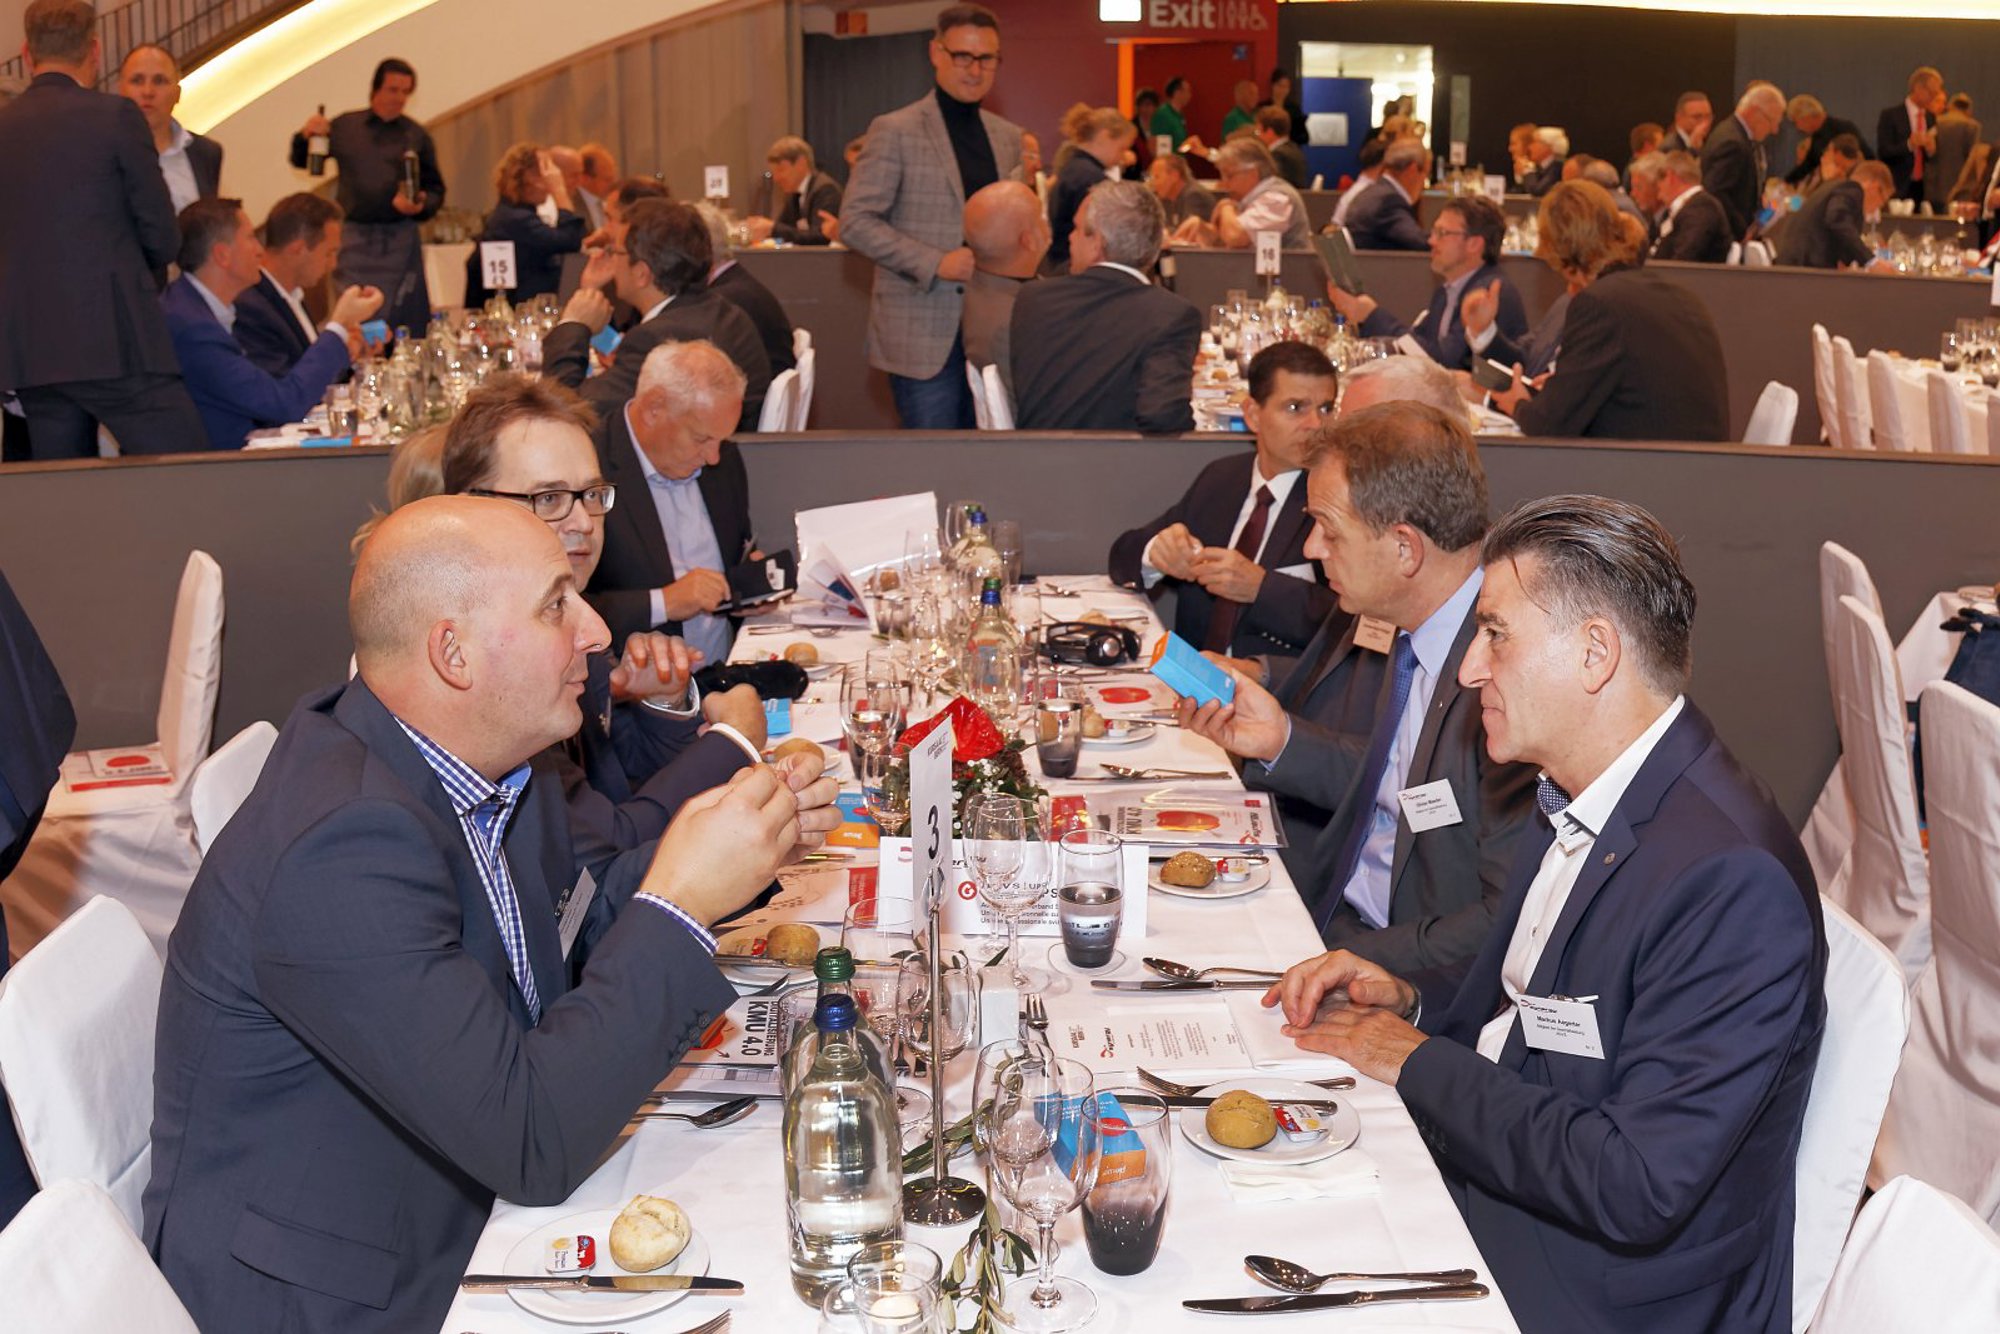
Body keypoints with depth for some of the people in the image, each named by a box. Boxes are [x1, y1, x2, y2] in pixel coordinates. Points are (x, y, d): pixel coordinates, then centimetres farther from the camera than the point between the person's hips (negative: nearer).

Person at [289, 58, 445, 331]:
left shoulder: (416, 136, 7)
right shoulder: (344, 126, 9)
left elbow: (435, 189, 8)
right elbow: (301, 161, 15)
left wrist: (421, 206, -13)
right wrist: (306, 136, -6)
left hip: (399, 239, 0)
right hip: (353, 238, 0)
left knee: (403, 322, -2)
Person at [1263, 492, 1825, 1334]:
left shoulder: (1732, 881, -27)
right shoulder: (1577, 798, 2)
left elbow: (1636, 1188, -29)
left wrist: (1420, 1063, -19)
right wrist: (1413, 1001, -1)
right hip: (1479, 1170, 8)